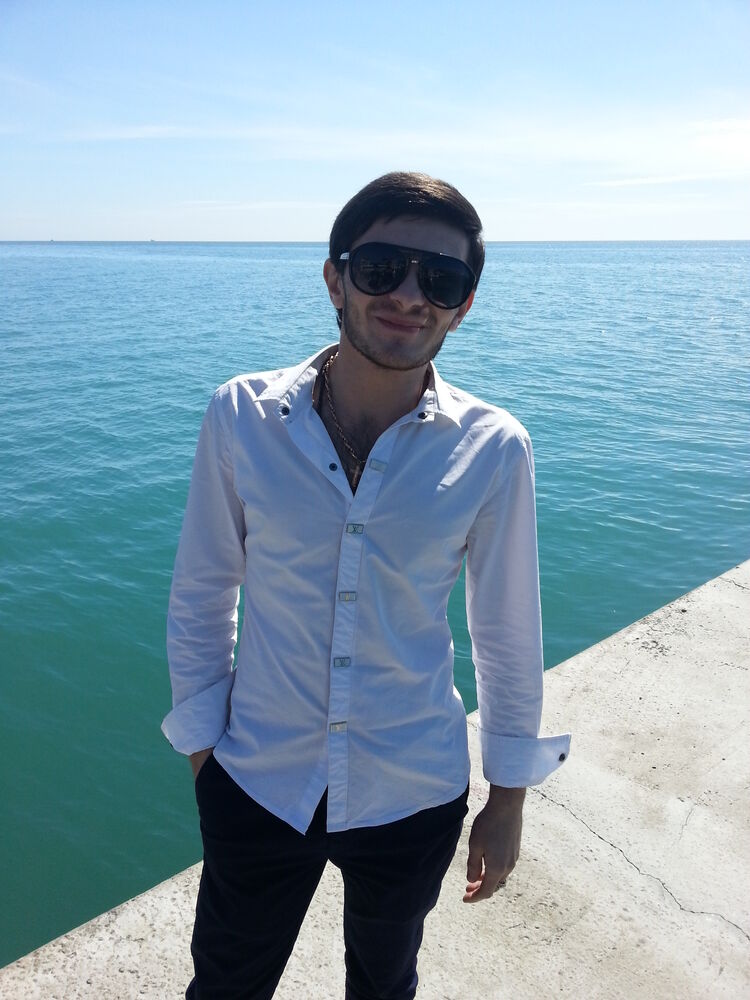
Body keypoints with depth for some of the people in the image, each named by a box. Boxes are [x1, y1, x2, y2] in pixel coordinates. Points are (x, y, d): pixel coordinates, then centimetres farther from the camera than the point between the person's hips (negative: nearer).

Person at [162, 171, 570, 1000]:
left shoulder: (493, 450, -16)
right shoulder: (241, 417, -15)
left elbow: (508, 632, -5)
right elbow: (201, 594, -4)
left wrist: (507, 799, 3)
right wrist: (203, 745, 2)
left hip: (414, 795, 0)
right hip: (257, 782, 1)